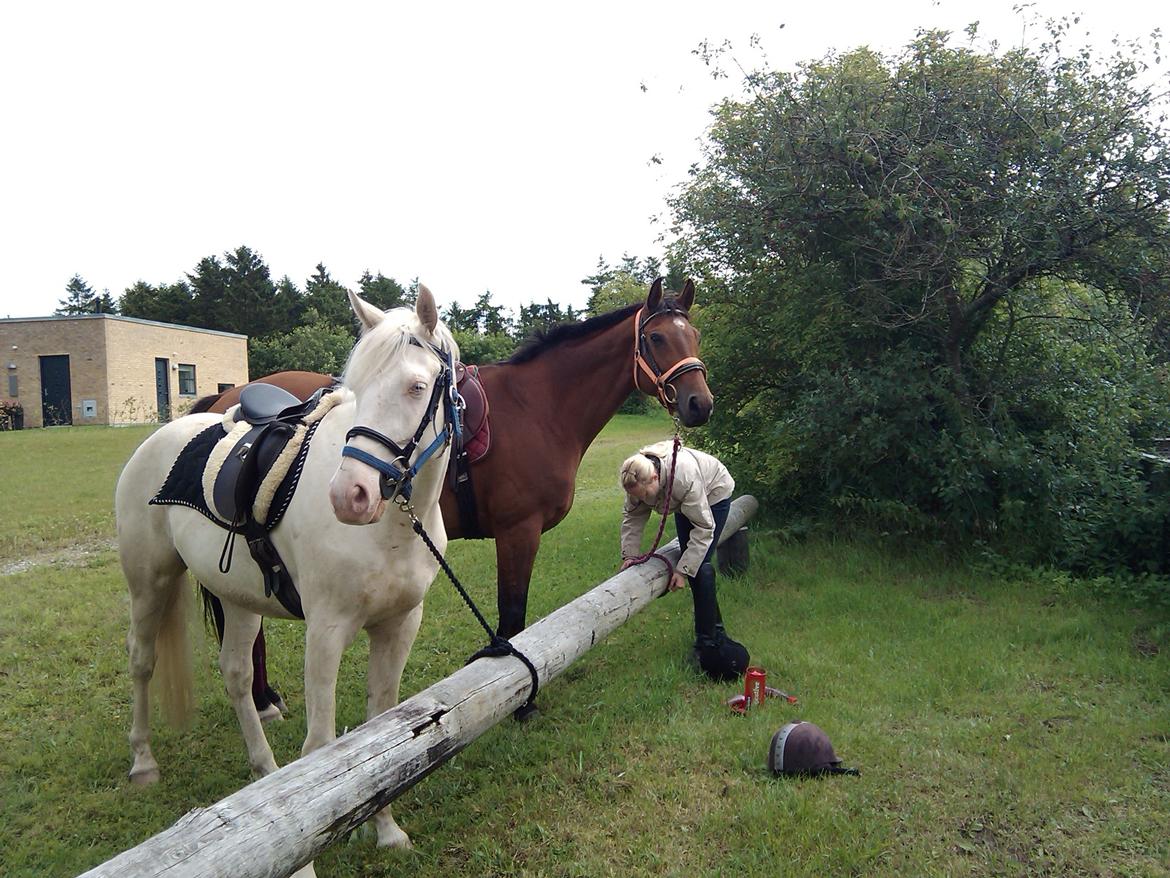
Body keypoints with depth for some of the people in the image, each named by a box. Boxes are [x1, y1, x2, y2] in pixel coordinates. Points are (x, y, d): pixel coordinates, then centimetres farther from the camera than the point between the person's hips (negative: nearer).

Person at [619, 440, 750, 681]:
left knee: (699, 565, -16)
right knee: (689, 557, 7)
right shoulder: (638, 479, -26)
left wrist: (683, 570, -34)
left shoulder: (684, 477, -44)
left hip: (714, 494, -7)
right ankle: (716, 630, 21)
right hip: (686, 502, 7)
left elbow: (704, 528, -36)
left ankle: (708, 639, -8)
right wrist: (630, 553, -21)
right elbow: (632, 517, -10)